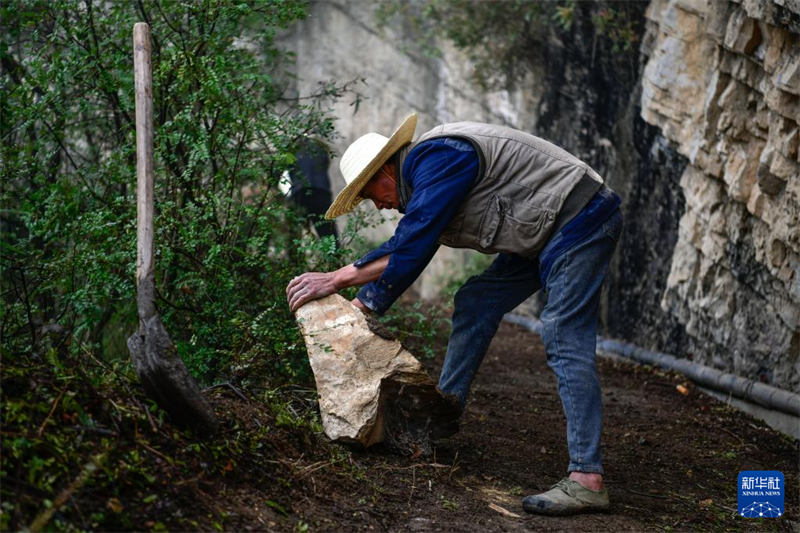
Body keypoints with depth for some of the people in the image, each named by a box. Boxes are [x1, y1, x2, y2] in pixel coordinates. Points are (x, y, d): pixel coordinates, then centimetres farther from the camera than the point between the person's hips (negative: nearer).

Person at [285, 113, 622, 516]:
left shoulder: (436, 159, -19)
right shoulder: (422, 180, 12)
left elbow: (409, 248, -26)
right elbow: (398, 256, 15)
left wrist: (336, 279, -21)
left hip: (581, 220, -10)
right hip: (542, 235, 10)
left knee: (565, 341, -19)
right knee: (475, 303, 11)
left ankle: (587, 480, -23)